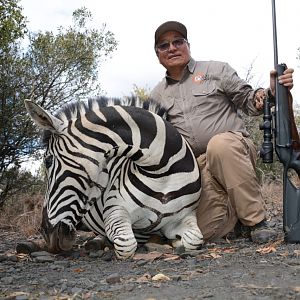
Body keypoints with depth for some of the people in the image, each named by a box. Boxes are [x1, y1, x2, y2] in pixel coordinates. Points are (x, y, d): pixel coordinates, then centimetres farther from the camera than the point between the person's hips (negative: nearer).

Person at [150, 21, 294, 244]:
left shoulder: (216, 70, 9)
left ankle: (256, 219, -23)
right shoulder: (157, 96, 18)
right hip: (198, 167, 2)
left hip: (234, 151, -2)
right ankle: (235, 215, 15)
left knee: (220, 144, -40)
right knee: (206, 231, -21)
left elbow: (250, 102, 4)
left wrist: (270, 92, -16)